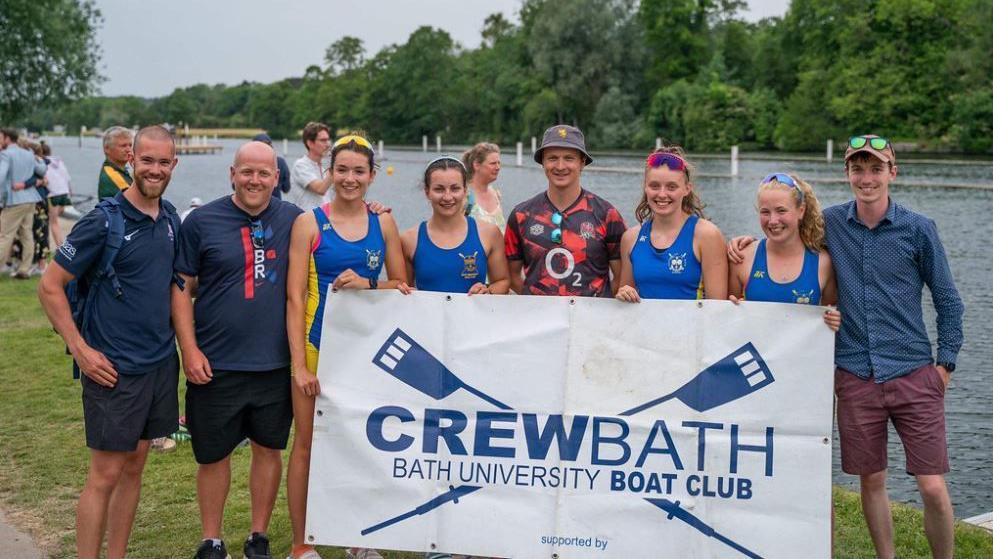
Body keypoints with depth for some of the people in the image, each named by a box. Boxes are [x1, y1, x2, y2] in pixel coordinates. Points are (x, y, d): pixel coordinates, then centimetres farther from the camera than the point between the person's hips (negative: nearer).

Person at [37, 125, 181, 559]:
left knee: (134, 467, 14)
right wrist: (81, 351, -14)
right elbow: (50, 286, -11)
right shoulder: (103, 221, -14)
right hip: (115, 369, -6)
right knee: (106, 474, -1)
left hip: (160, 362, 7)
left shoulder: (170, 218, 6)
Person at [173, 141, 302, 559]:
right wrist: (190, 349, -8)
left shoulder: (293, 220, 2)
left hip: (276, 363, 2)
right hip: (216, 364, -2)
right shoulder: (202, 221, -3)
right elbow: (181, 287, -1)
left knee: (269, 448, 12)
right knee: (213, 455, 9)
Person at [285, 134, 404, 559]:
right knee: (308, 443, 3)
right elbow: (295, 297, -8)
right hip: (318, 345, -3)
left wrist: (367, 285, -13)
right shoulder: (310, 223, -4)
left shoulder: (383, 223, 5)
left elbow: (401, 285, 8)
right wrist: (299, 364, -14)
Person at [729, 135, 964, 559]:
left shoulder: (917, 228, -2)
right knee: (871, 481, 10)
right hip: (855, 377, 2)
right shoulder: (831, 223, 2)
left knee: (933, 487, -3)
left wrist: (946, 363, 1)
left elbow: (947, 300, 4)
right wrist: (747, 239, 0)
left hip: (914, 375, -2)